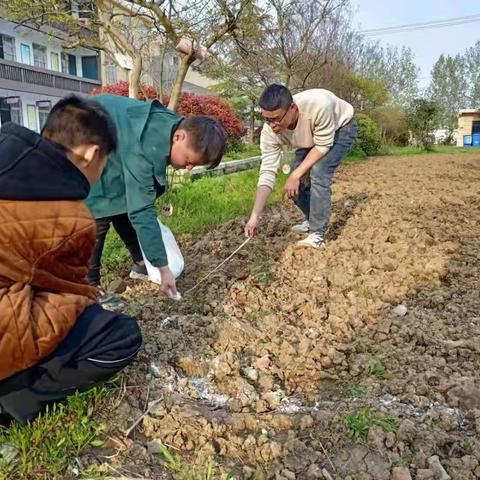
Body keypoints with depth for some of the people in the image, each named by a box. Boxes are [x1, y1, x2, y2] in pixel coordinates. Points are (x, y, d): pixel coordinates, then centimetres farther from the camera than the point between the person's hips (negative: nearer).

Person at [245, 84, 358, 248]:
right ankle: (313, 220, 21)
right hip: (311, 137, 5)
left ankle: (317, 235, -19)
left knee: (318, 172, -26)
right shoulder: (269, 132, -28)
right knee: (296, 182, -5)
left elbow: (323, 145, -30)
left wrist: (296, 174, -36)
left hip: (341, 127, -5)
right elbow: (267, 173, -29)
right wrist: (254, 216, -34)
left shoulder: (318, 105, -43)